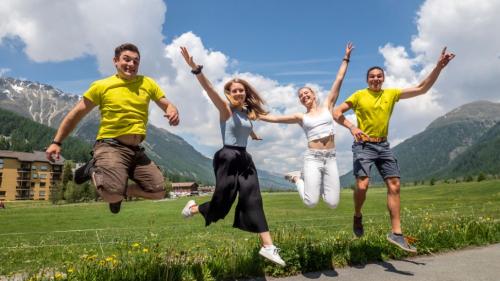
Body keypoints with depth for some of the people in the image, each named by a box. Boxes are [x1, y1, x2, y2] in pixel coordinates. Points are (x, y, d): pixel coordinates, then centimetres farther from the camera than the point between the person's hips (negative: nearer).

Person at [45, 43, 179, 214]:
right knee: (112, 194, -27)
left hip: (136, 150, 5)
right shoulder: (102, 86, 0)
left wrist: (173, 112, -14)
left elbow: (167, 105, 12)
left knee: (158, 191, -2)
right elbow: (76, 114, 5)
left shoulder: (147, 83, 9)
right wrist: (57, 142, 2)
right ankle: (94, 171, 6)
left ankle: (120, 190, 21)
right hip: (110, 146, -4)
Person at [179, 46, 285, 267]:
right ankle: (194, 208, 33)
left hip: (245, 159, 6)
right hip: (227, 158, -6)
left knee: (253, 200, 0)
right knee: (223, 202, 1)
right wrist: (195, 68, -34)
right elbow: (209, 89, -23)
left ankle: (268, 246, 1)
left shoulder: (248, 112, 12)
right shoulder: (225, 108, -6)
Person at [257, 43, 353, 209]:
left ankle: (315, 182, 23)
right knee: (311, 202, -12)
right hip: (312, 157, -2)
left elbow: (339, 79, 12)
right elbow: (275, 118, 8)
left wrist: (346, 58, 12)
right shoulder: (301, 117, 10)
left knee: (333, 203, -5)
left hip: (330, 157, 2)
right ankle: (297, 178, 17)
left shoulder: (327, 105, 12)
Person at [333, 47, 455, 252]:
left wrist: (439, 67, -5)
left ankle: (396, 233, 4)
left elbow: (422, 89, 5)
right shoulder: (359, 95, -2)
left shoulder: (391, 94, 8)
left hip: (383, 145, 5)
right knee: (362, 185, -20)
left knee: (394, 185, -2)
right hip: (363, 145, -4)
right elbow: (337, 113, -4)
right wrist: (352, 127, -20)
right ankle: (357, 217, 11)